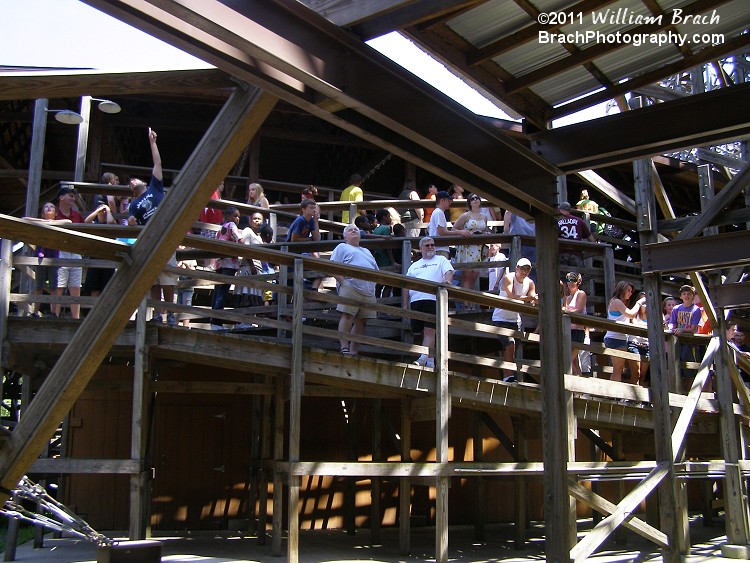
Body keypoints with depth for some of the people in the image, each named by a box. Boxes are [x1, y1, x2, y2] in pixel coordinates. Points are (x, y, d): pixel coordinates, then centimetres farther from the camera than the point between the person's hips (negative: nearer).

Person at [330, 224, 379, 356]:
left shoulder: (367, 252, 33)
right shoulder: (342, 247, 13)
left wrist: (373, 285, 11)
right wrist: (343, 282, -14)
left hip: (368, 292, 6)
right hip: (350, 288, -6)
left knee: (361, 321, 1)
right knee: (347, 315, -16)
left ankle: (354, 351, 2)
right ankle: (344, 347, -18)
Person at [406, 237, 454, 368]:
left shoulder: (441, 260, 15)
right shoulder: (414, 266, 27)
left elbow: (449, 272, -2)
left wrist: (446, 280, -25)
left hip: (433, 299, -5)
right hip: (415, 301, 5)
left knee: (429, 331, -15)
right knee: (424, 332, 3)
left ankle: (423, 359, -25)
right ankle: (431, 361, 5)